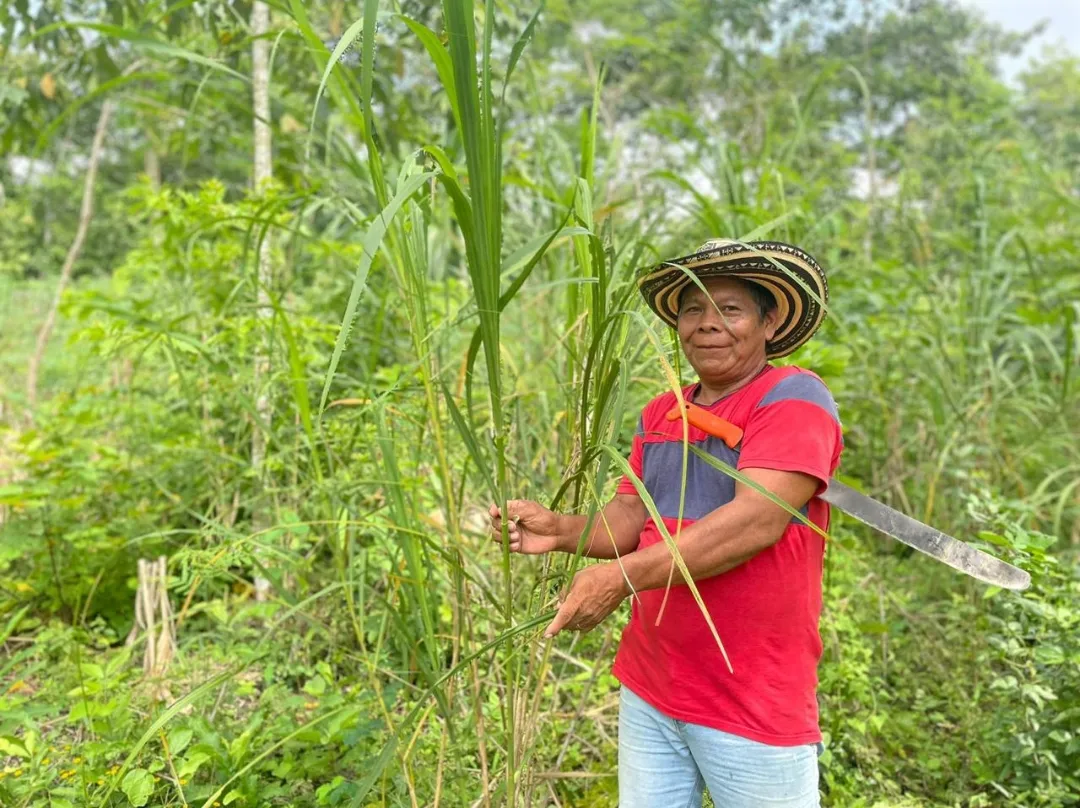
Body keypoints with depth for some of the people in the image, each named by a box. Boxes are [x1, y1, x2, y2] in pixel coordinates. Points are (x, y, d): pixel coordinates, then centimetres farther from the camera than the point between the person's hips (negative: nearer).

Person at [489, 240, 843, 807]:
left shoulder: (794, 399, -12)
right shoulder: (659, 413, 9)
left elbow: (757, 521, -24)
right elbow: (631, 518, 7)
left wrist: (622, 577, -28)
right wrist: (560, 531, -14)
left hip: (753, 709, -6)